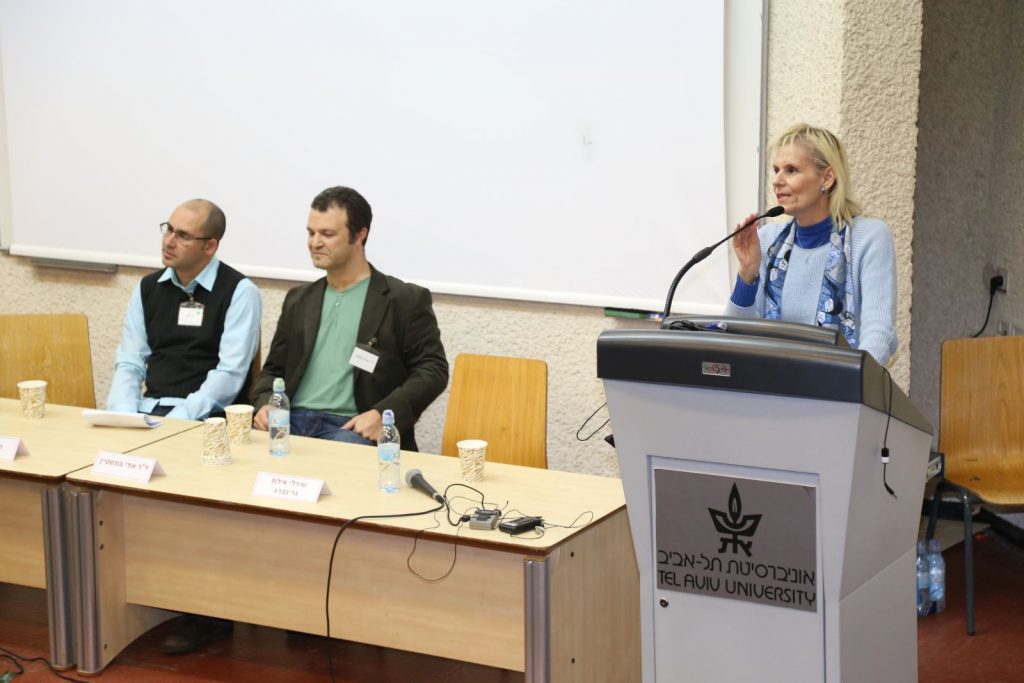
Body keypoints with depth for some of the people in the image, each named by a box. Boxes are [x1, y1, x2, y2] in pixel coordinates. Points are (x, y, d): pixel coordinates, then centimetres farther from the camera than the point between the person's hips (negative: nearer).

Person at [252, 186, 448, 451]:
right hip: (291, 423, 4)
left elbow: (433, 369, 0)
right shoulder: (299, 300, 21)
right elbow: (274, 369, 24)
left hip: (352, 429, -4)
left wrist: (383, 414, -15)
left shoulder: (405, 300, 5)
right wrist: (264, 404, 0)